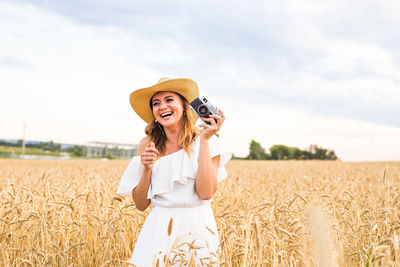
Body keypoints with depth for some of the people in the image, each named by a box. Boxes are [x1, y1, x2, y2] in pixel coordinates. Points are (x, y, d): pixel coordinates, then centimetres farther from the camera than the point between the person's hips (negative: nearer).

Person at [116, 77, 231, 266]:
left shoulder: (207, 142, -4)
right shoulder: (147, 145, 2)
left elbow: (206, 193, -17)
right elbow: (141, 204, 4)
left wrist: (205, 140, -16)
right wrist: (147, 169, -12)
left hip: (197, 230, -1)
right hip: (159, 232, 2)